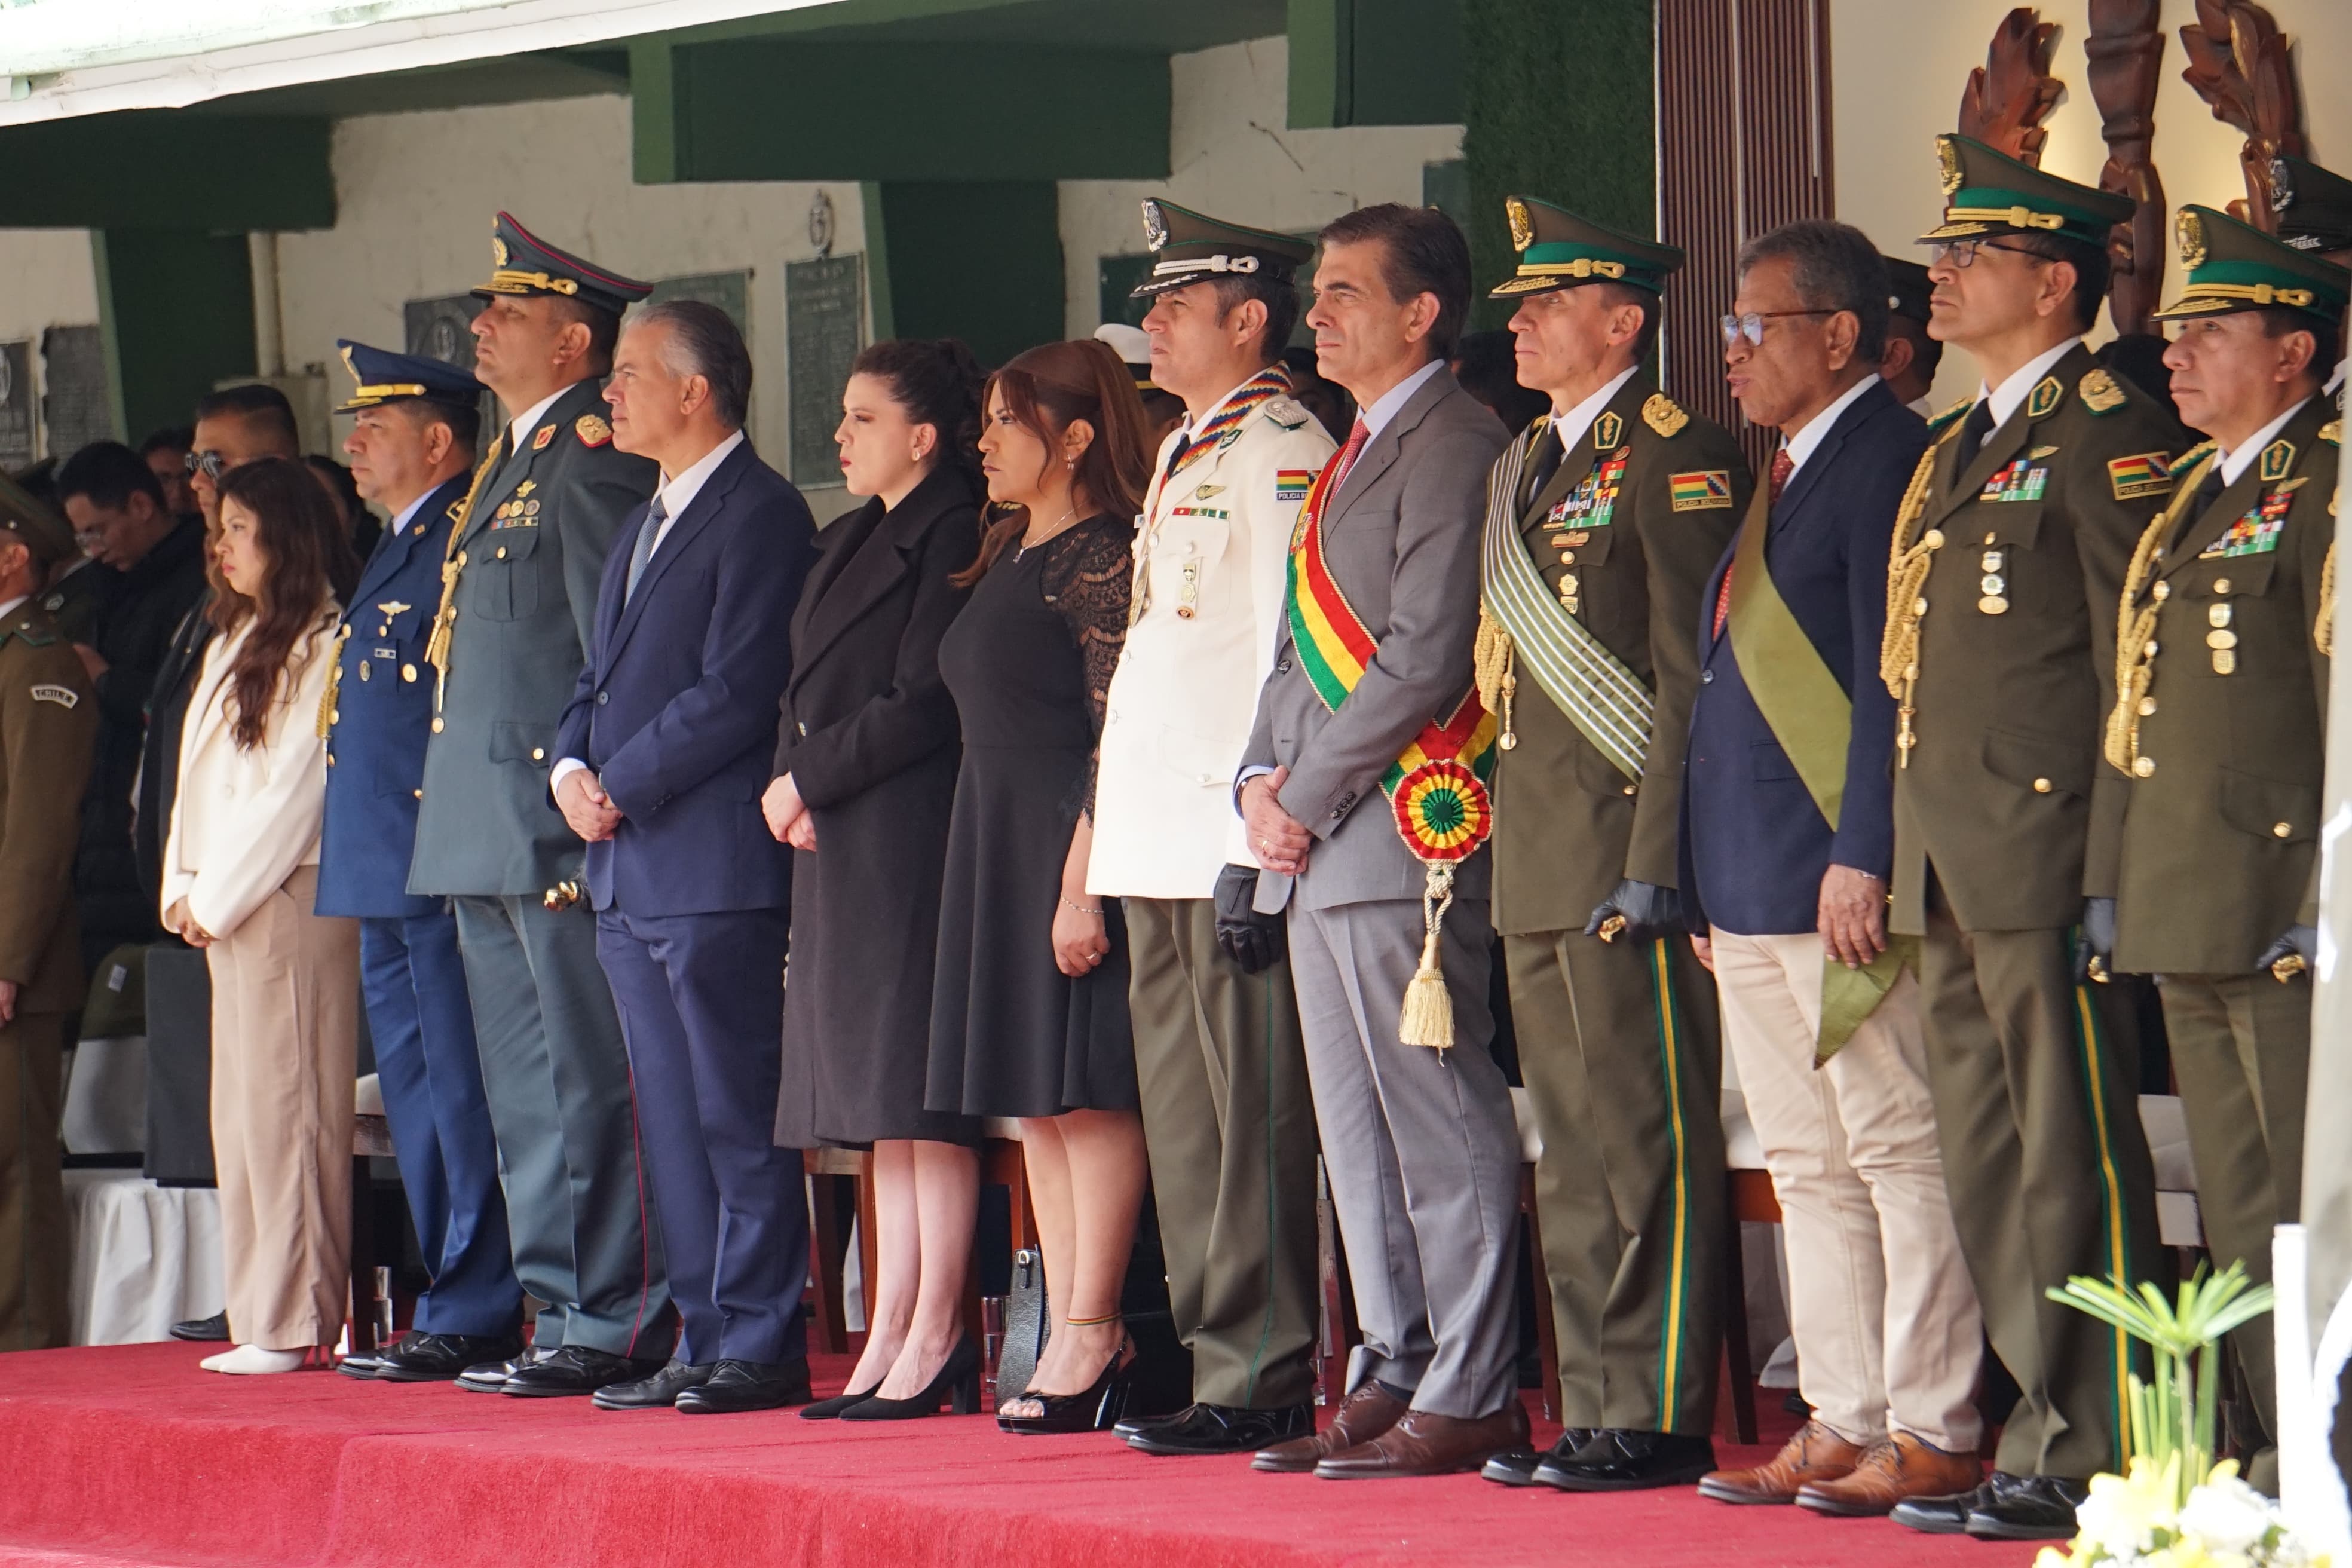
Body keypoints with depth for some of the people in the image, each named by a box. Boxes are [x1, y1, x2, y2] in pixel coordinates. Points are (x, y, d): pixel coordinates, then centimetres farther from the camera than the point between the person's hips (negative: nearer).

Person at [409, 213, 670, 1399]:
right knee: (525, 1096, 12)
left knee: (590, 1088, -6)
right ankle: (561, 1313, 17)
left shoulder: (593, 464, -11)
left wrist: (586, 803, -18)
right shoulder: (513, 460, 19)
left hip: (562, 833, -10)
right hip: (486, 846, 10)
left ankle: (613, 1328, -4)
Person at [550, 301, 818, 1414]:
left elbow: (736, 692, -16)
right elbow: (599, 681, 22)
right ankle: (704, 1341, 14)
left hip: (714, 865, -9)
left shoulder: (763, 517, -9)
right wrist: (573, 769, 2)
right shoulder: (644, 527, 21)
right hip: (628, 869, 9)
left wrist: (621, 788, -13)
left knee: (738, 1119, -6)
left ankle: (762, 1349, -3)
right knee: (672, 1125, 10)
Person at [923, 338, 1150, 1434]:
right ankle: (1068, 1336, 11)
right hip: (996, 849, 10)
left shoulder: (1100, 558, -12)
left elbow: (1121, 734, -17)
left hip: (1069, 848, -10)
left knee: (1084, 1089, -7)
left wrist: (1080, 884, -21)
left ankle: (1092, 1335, -5)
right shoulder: (1009, 557, 17)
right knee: (1035, 1102, 9)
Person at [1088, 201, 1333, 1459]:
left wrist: (1258, 843, -20)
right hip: (1157, 842, 10)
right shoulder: (1184, 453, 20)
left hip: (1231, 839, -10)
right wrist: (1113, 832, 20)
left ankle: (1263, 1379, -5)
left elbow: (1295, 661, -16)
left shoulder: (1283, 454, -10)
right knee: (1182, 1117, 12)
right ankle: (1212, 1354, 18)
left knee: (1252, 1115, -7)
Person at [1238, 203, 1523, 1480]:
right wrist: (1261, 780, 7)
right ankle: (1393, 1376, 17)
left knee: (1443, 1127, -7)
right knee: (1356, 1134, 12)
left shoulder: (1453, 449, -10)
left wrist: (1308, 799, -13)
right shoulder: (1351, 458, 21)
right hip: (1317, 849, 10)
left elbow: (1424, 659, -17)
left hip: (1409, 837, -10)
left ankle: (1470, 1397, -5)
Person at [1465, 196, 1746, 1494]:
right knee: (1573, 1154, 11)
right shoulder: (1521, 470, 19)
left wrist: (1653, 863, -18)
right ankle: (1594, 1405, 15)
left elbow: (1694, 677, -14)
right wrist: (1497, 835, 17)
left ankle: (1658, 1417, -4)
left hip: (1627, 852, -9)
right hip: (1537, 869, 9)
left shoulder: (1676, 460, -8)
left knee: (1647, 1146, -7)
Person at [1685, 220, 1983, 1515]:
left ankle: (1932, 1434, -4)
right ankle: (1841, 1425, 15)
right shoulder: (1788, 476, 19)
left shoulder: (1889, 461, -10)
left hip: (1843, 885, -10)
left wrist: (1861, 857, -22)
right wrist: (1707, 885, 19)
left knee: (1902, 1157, -6)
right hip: (1755, 895, 10)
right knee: (1809, 1167, 11)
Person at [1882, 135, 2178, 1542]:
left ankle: (2096, 1461, -3)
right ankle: (2045, 1435, 17)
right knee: (1991, 1172, 11)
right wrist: (1907, 865, 16)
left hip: (2047, 855, -9)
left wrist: (2112, 873, -18)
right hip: (1954, 874, 9)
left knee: (2076, 1164, -6)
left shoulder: (2110, 432, -8)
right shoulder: (1960, 454, 20)